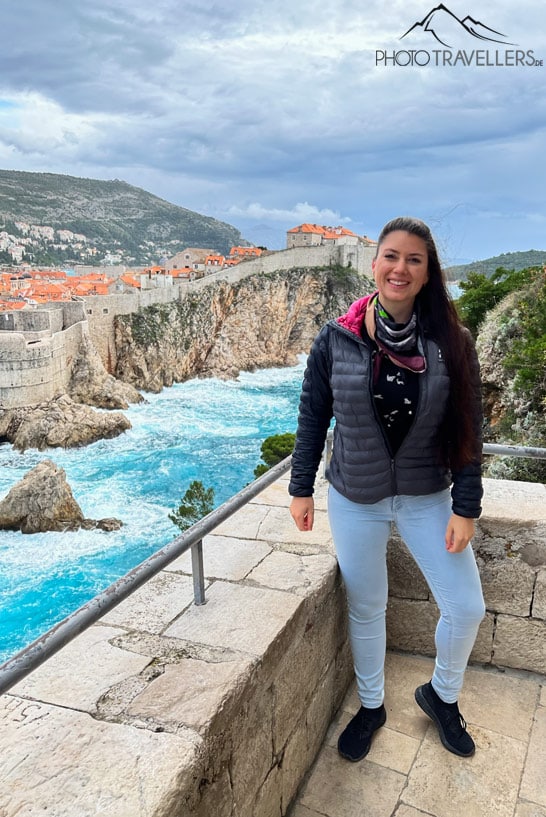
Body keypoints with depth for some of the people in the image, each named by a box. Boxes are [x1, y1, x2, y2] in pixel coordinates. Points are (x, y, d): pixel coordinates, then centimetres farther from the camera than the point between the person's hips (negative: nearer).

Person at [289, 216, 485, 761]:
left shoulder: (450, 344, -9)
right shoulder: (336, 340, -10)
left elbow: (467, 432, -5)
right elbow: (312, 419, -1)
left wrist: (466, 507, -7)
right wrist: (300, 489, 1)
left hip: (428, 498, 1)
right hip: (355, 500, 0)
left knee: (466, 608, 6)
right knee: (365, 609, 14)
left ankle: (441, 696, 37)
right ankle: (370, 706, 41)